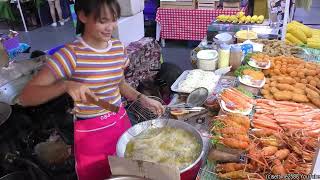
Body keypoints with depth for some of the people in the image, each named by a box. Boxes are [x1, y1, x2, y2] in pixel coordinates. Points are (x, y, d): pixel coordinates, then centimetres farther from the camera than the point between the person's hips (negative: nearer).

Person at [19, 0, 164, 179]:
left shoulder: (118, 47, -2)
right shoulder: (71, 54, -19)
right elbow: (25, 97, -20)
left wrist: (142, 98, -2)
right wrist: (65, 85, -37)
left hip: (121, 122, 5)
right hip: (91, 133, -5)